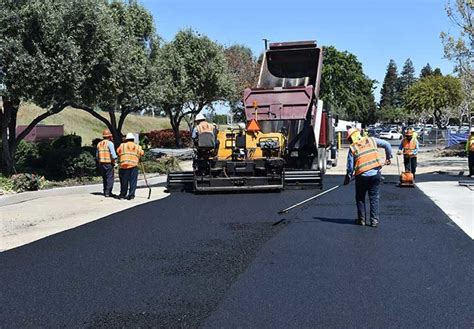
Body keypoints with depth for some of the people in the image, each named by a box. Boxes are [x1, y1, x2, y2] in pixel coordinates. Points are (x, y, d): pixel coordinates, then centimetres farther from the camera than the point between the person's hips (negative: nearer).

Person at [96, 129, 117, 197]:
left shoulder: (99, 144, 12)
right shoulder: (110, 143, -8)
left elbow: (97, 156, 15)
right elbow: (113, 154, -17)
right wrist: (114, 160, -4)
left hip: (101, 163, 7)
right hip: (109, 163, -7)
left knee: (104, 178, 15)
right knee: (110, 178, -3)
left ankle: (106, 192, 18)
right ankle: (108, 192, -7)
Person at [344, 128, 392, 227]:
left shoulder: (352, 148, 0)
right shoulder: (371, 140, 5)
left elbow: (350, 167, -1)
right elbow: (387, 145, 7)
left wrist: (347, 179, 13)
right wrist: (388, 157, 20)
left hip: (362, 176, -2)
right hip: (375, 174, 2)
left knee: (360, 198, 15)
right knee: (374, 198, 9)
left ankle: (361, 220, 17)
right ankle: (374, 220, 7)